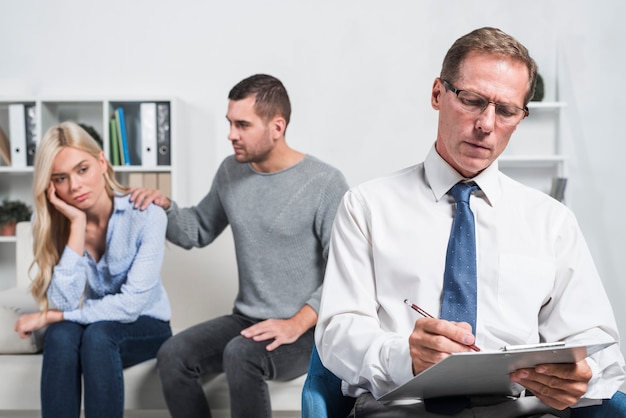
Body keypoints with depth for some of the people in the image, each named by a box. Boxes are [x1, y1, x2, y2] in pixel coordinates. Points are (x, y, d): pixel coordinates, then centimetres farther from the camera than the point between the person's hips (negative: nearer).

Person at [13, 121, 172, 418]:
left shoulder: (146, 215, -21)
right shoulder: (52, 223, -11)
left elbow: (132, 304, -24)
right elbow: (65, 303, -22)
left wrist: (49, 316, -18)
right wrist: (77, 225, -27)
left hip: (144, 327, -2)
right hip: (84, 326, 2)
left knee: (98, 334, -33)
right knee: (61, 334, -30)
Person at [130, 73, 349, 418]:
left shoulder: (325, 183, -13)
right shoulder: (231, 172, 6)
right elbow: (199, 231, 19)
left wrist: (295, 325, -24)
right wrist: (164, 207, -1)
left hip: (308, 330, -6)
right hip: (247, 320, 6)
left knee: (240, 355, -33)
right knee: (171, 356, -16)